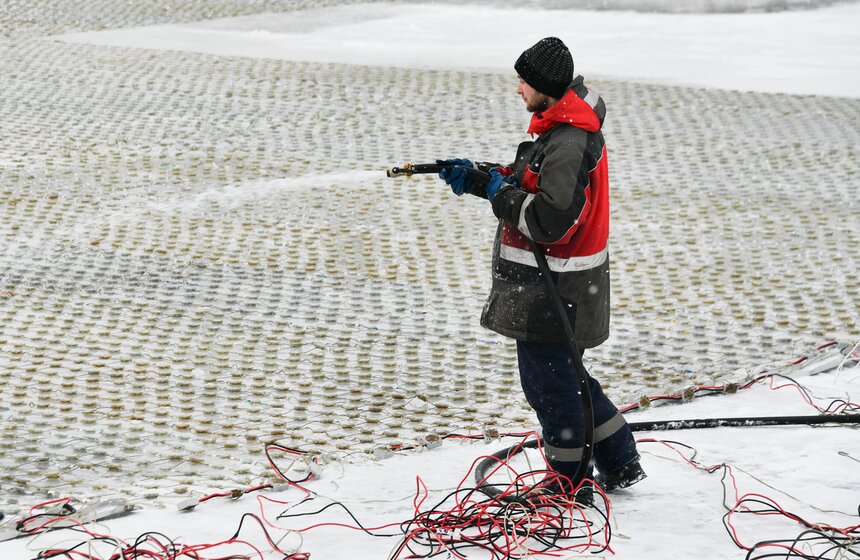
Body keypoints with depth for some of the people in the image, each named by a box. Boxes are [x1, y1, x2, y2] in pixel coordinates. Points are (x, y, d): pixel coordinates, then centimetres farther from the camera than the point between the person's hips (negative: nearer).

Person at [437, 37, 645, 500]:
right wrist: (477, 178, 9)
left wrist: (501, 193, -16)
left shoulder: (568, 145, -25)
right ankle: (620, 466, 30)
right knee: (561, 375, 21)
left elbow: (549, 220, -30)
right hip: (556, 283, 11)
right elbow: (531, 184, 21)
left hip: (553, 289, -11)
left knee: (547, 379, 2)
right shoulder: (564, 129, 9)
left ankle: (570, 484, 16)